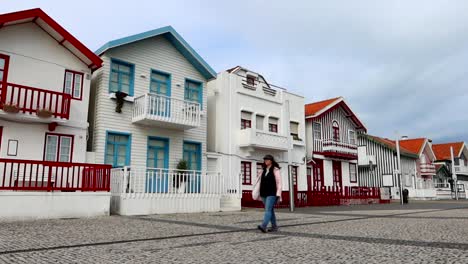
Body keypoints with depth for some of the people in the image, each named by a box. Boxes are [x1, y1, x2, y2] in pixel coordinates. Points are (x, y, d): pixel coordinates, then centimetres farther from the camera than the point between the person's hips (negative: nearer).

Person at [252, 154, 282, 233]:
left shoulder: (275, 170, -3)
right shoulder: (264, 171, 16)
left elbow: (279, 183, -7)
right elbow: (261, 182, 16)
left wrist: (278, 195, -14)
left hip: (272, 194, -6)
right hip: (264, 194, 7)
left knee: (268, 210, -15)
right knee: (270, 210, 10)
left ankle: (263, 226, -26)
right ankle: (274, 227, 17)